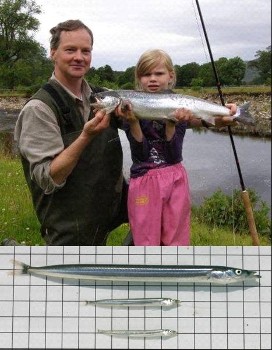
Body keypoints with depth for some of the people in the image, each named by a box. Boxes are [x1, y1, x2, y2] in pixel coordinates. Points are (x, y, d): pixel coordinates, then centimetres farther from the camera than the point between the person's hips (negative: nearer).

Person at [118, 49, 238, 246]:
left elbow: (173, 156, -11)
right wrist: (133, 122, -27)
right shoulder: (130, 107, -4)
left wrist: (172, 124, -26)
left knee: (176, 242, 9)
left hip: (176, 180, 1)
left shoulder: (180, 108, -2)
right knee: (146, 244, 5)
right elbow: (140, 154, -13)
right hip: (145, 182, -1)